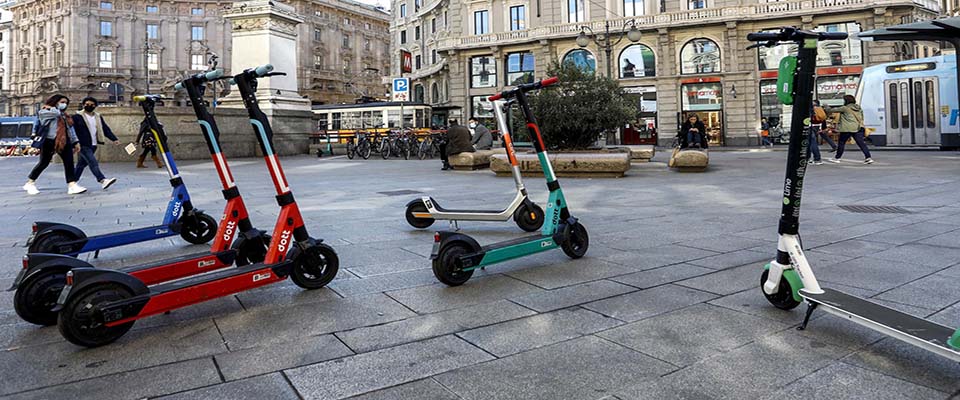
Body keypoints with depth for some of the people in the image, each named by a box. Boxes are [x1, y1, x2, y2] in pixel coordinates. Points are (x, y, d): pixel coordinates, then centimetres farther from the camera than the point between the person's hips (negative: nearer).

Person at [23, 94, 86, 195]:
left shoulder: (64, 115, 19)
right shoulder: (44, 112, -1)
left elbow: (70, 129, 18)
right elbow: (56, 113, -22)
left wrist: (75, 142, 12)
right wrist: (49, 107, -1)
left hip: (64, 141, 5)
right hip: (49, 141, -5)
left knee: (69, 162, -10)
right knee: (44, 163, 5)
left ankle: (72, 185, -16)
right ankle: (30, 183, 25)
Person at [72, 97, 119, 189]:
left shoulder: (98, 117, 14)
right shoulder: (77, 117, -3)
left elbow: (105, 129, 10)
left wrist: (114, 139, -1)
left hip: (93, 145, 6)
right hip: (83, 145, -6)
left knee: (81, 164, 14)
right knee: (93, 162, -18)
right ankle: (102, 180, -29)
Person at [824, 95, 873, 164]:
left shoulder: (845, 108, -4)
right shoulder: (859, 108, 16)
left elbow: (833, 110, 4)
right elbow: (862, 118, 20)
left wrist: (827, 108, 22)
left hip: (847, 129, -5)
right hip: (859, 128, 5)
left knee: (841, 143, 9)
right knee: (861, 143, 0)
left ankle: (837, 158, 18)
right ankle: (868, 157, -9)